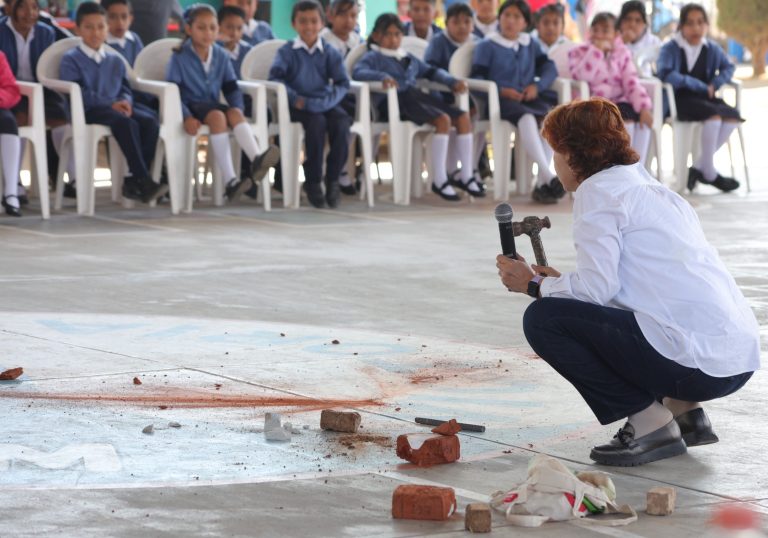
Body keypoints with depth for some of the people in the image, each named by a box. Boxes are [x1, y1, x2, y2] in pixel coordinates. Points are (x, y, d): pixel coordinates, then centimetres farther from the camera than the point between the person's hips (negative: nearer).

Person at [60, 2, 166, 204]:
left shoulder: (115, 60, 24)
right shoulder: (70, 59, 4)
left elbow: (125, 89, 21)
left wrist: (125, 101, -6)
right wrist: (110, 104, -18)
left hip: (116, 108, 6)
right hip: (88, 111, -6)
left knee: (150, 120, -24)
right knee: (126, 123, -35)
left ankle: (134, 181, -24)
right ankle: (144, 181, -38)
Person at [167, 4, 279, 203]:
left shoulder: (221, 56, 9)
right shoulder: (179, 57, -5)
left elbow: (231, 89, 12)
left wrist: (239, 109, -6)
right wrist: (187, 117, -24)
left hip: (212, 105, 4)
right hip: (192, 107, -4)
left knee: (234, 113, -28)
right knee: (217, 116, -33)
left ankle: (257, 159, -54)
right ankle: (230, 181, -43)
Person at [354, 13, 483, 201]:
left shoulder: (409, 59, 31)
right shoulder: (374, 57, 9)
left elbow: (431, 72, 34)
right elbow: (357, 72, -10)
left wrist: (452, 82, 15)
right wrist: (382, 76, -28)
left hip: (417, 95, 8)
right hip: (396, 101, -8)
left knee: (463, 117, -9)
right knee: (443, 120, -28)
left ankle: (466, 176, -3)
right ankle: (439, 180, -26)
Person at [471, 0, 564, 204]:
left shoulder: (532, 45, 22)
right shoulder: (487, 46, 9)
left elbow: (549, 68, 17)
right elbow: (476, 78, 2)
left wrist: (537, 86, -4)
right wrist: (501, 90, -13)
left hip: (529, 98, 4)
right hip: (501, 101, -4)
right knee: (527, 117, -38)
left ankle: (542, 183, -32)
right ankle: (549, 176, -46)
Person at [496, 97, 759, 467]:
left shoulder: (598, 191, -3)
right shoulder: (650, 187, 23)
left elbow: (597, 287, -12)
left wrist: (534, 285, 5)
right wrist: (557, 281, 29)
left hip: (698, 361, -9)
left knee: (543, 318, -5)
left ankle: (649, 423, -4)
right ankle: (682, 409, 15)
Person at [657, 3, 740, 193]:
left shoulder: (712, 49, 7)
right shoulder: (671, 48, -8)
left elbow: (728, 67, 22)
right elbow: (665, 74, -23)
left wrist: (715, 84, -1)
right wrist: (700, 86, -20)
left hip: (704, 98, 6)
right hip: (679, 100, -6)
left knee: (733, 116, -19)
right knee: (714, 114, -31)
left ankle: (699, 167, -11)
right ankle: (709, 173, -19)